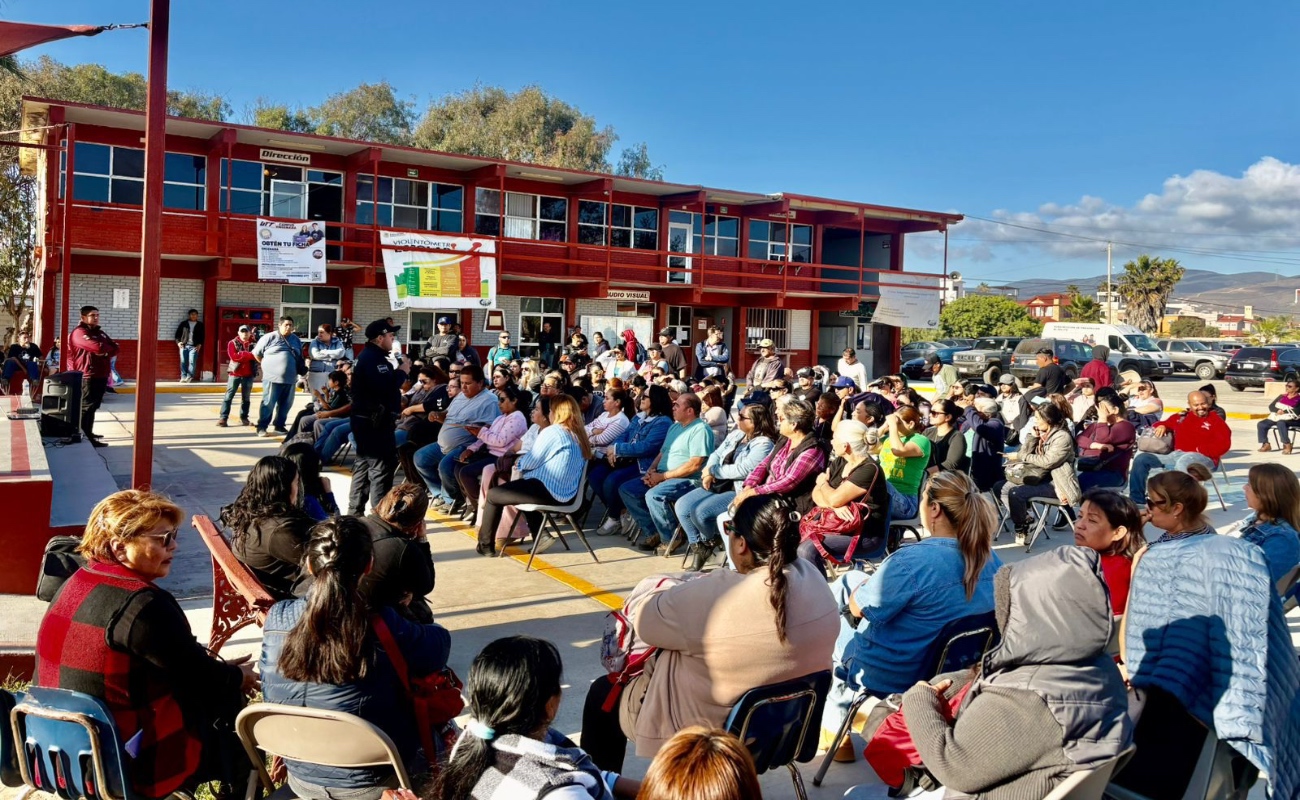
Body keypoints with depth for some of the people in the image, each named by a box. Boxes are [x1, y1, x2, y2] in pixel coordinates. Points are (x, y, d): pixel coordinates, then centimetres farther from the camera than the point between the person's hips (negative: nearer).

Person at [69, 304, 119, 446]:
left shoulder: (100, 332, 19)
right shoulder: (80, 332, -10)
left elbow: (114, 349, 10)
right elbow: (98, 347, -23)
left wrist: (105, 352, -11)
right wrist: (108, 348, -2)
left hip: (101, 375, 9)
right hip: (88, 375, -9)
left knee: (93, 406, 16)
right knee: (87, 407, -7)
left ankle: (88, 433, 26)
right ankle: (86, 438, -7)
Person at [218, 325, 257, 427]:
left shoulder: (253, 344, 5)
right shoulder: (232, 343, 0)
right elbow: (234, 356, -14)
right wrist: (249, 355, -18)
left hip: (248, 375, 2)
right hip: (235, 373, -2)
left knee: (246, 397, 9)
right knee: (229, 396, -3)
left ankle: (244, 418, 17)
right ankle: (223, 418, -3)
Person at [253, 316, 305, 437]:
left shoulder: (296, 340, 14)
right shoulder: (269, 337, -2)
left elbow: (300, 358, 25)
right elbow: (256, 353, 4)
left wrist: (301, 369, 10)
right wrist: (267, 365, 5)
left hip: (290, 378, 5)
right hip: (272, 378, -5)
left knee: (285, 404, 9)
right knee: (268, 403, -4)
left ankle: (279, 426, 21)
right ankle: (262, 427, 1)